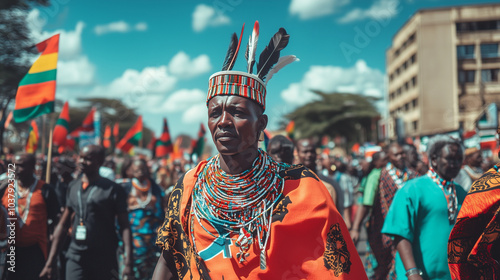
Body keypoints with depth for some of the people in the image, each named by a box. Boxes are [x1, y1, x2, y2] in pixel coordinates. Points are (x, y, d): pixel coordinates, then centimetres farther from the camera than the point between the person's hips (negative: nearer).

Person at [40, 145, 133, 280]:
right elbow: (63, 225, 13)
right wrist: (50, 261, 9)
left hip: (104, 259, -3)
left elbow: (124, 226, -9)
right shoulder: (73, 187, 9)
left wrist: (128, 263, -19)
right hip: (75, 257, 4)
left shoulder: (113, 190, -6)